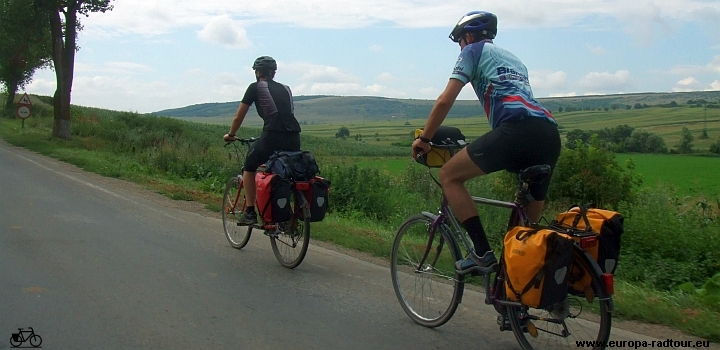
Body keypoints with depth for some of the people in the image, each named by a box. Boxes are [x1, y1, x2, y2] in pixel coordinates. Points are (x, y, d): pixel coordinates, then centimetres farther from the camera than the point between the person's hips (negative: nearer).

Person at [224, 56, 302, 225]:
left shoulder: (256, 87, 10)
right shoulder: (285, 88, 24)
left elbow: (238, 117, 14)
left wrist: (230, 135, 31)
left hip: (272, 136, -5)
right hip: (294, 139, 5)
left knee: (249, 168, 18)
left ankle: (250, 212, 13)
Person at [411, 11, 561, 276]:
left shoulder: (474, 50, 16)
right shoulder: (514, 59, 38)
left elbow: (445, 101, 8)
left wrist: (424, 139, 18)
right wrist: (485, 149, 48)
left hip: (516, 129, -8)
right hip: (550, 136, 8)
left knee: (449, 175, 5)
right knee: (531, 221, 19)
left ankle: (482, 253, -2)